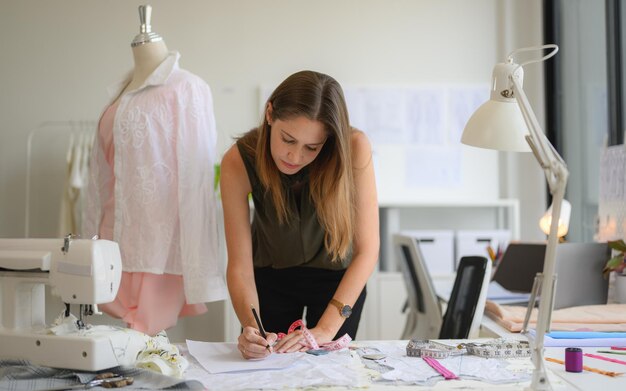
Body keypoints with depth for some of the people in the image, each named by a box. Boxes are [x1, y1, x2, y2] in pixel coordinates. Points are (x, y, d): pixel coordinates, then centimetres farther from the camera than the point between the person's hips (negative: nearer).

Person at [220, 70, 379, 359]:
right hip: (270, 275, 1)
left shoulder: (354, 148, -31)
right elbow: (239, 264, -25)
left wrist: (326, 329, -34)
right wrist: (251, 326, -43)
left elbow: (367, 250, -27)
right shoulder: (239, 161, -28)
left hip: (337, 277, 0)